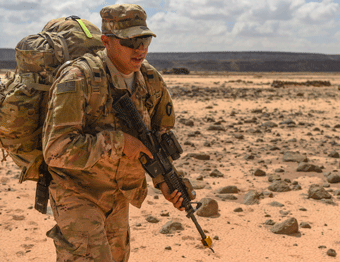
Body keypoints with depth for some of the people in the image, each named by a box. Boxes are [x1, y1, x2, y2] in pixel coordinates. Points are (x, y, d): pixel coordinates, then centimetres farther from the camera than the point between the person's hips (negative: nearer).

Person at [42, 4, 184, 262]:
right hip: (77, 192, -7)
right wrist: (119, 142, -29)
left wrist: (163, 180, -5)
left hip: (118, 195, 7)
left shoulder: (151, 81, -6)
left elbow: (158, 133, 10)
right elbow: (57, 149, -32)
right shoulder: (78, 78, -26)